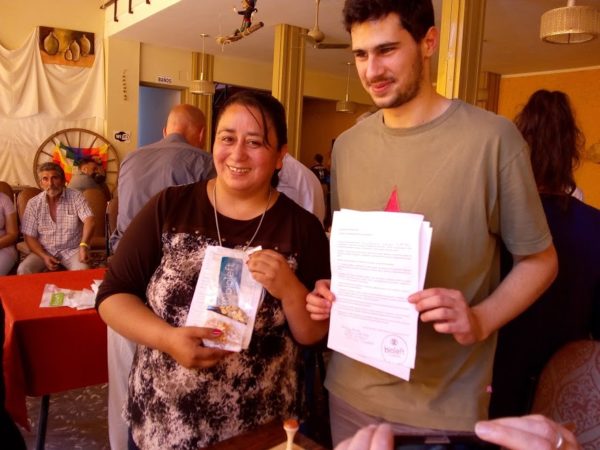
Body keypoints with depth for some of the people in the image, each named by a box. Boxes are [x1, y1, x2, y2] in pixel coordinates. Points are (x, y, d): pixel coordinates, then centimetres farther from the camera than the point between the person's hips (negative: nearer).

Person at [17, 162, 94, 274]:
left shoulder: (76, 196, -6)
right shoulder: (33, 203, 0)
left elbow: (89, 220, -21)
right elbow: (29, 237, 1)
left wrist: (84, 245, -39)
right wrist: (44, 256, -16)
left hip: (72, 250, -2)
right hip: (44, 251, 2)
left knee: (82, 271, -30)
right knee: (23, 270, -23)